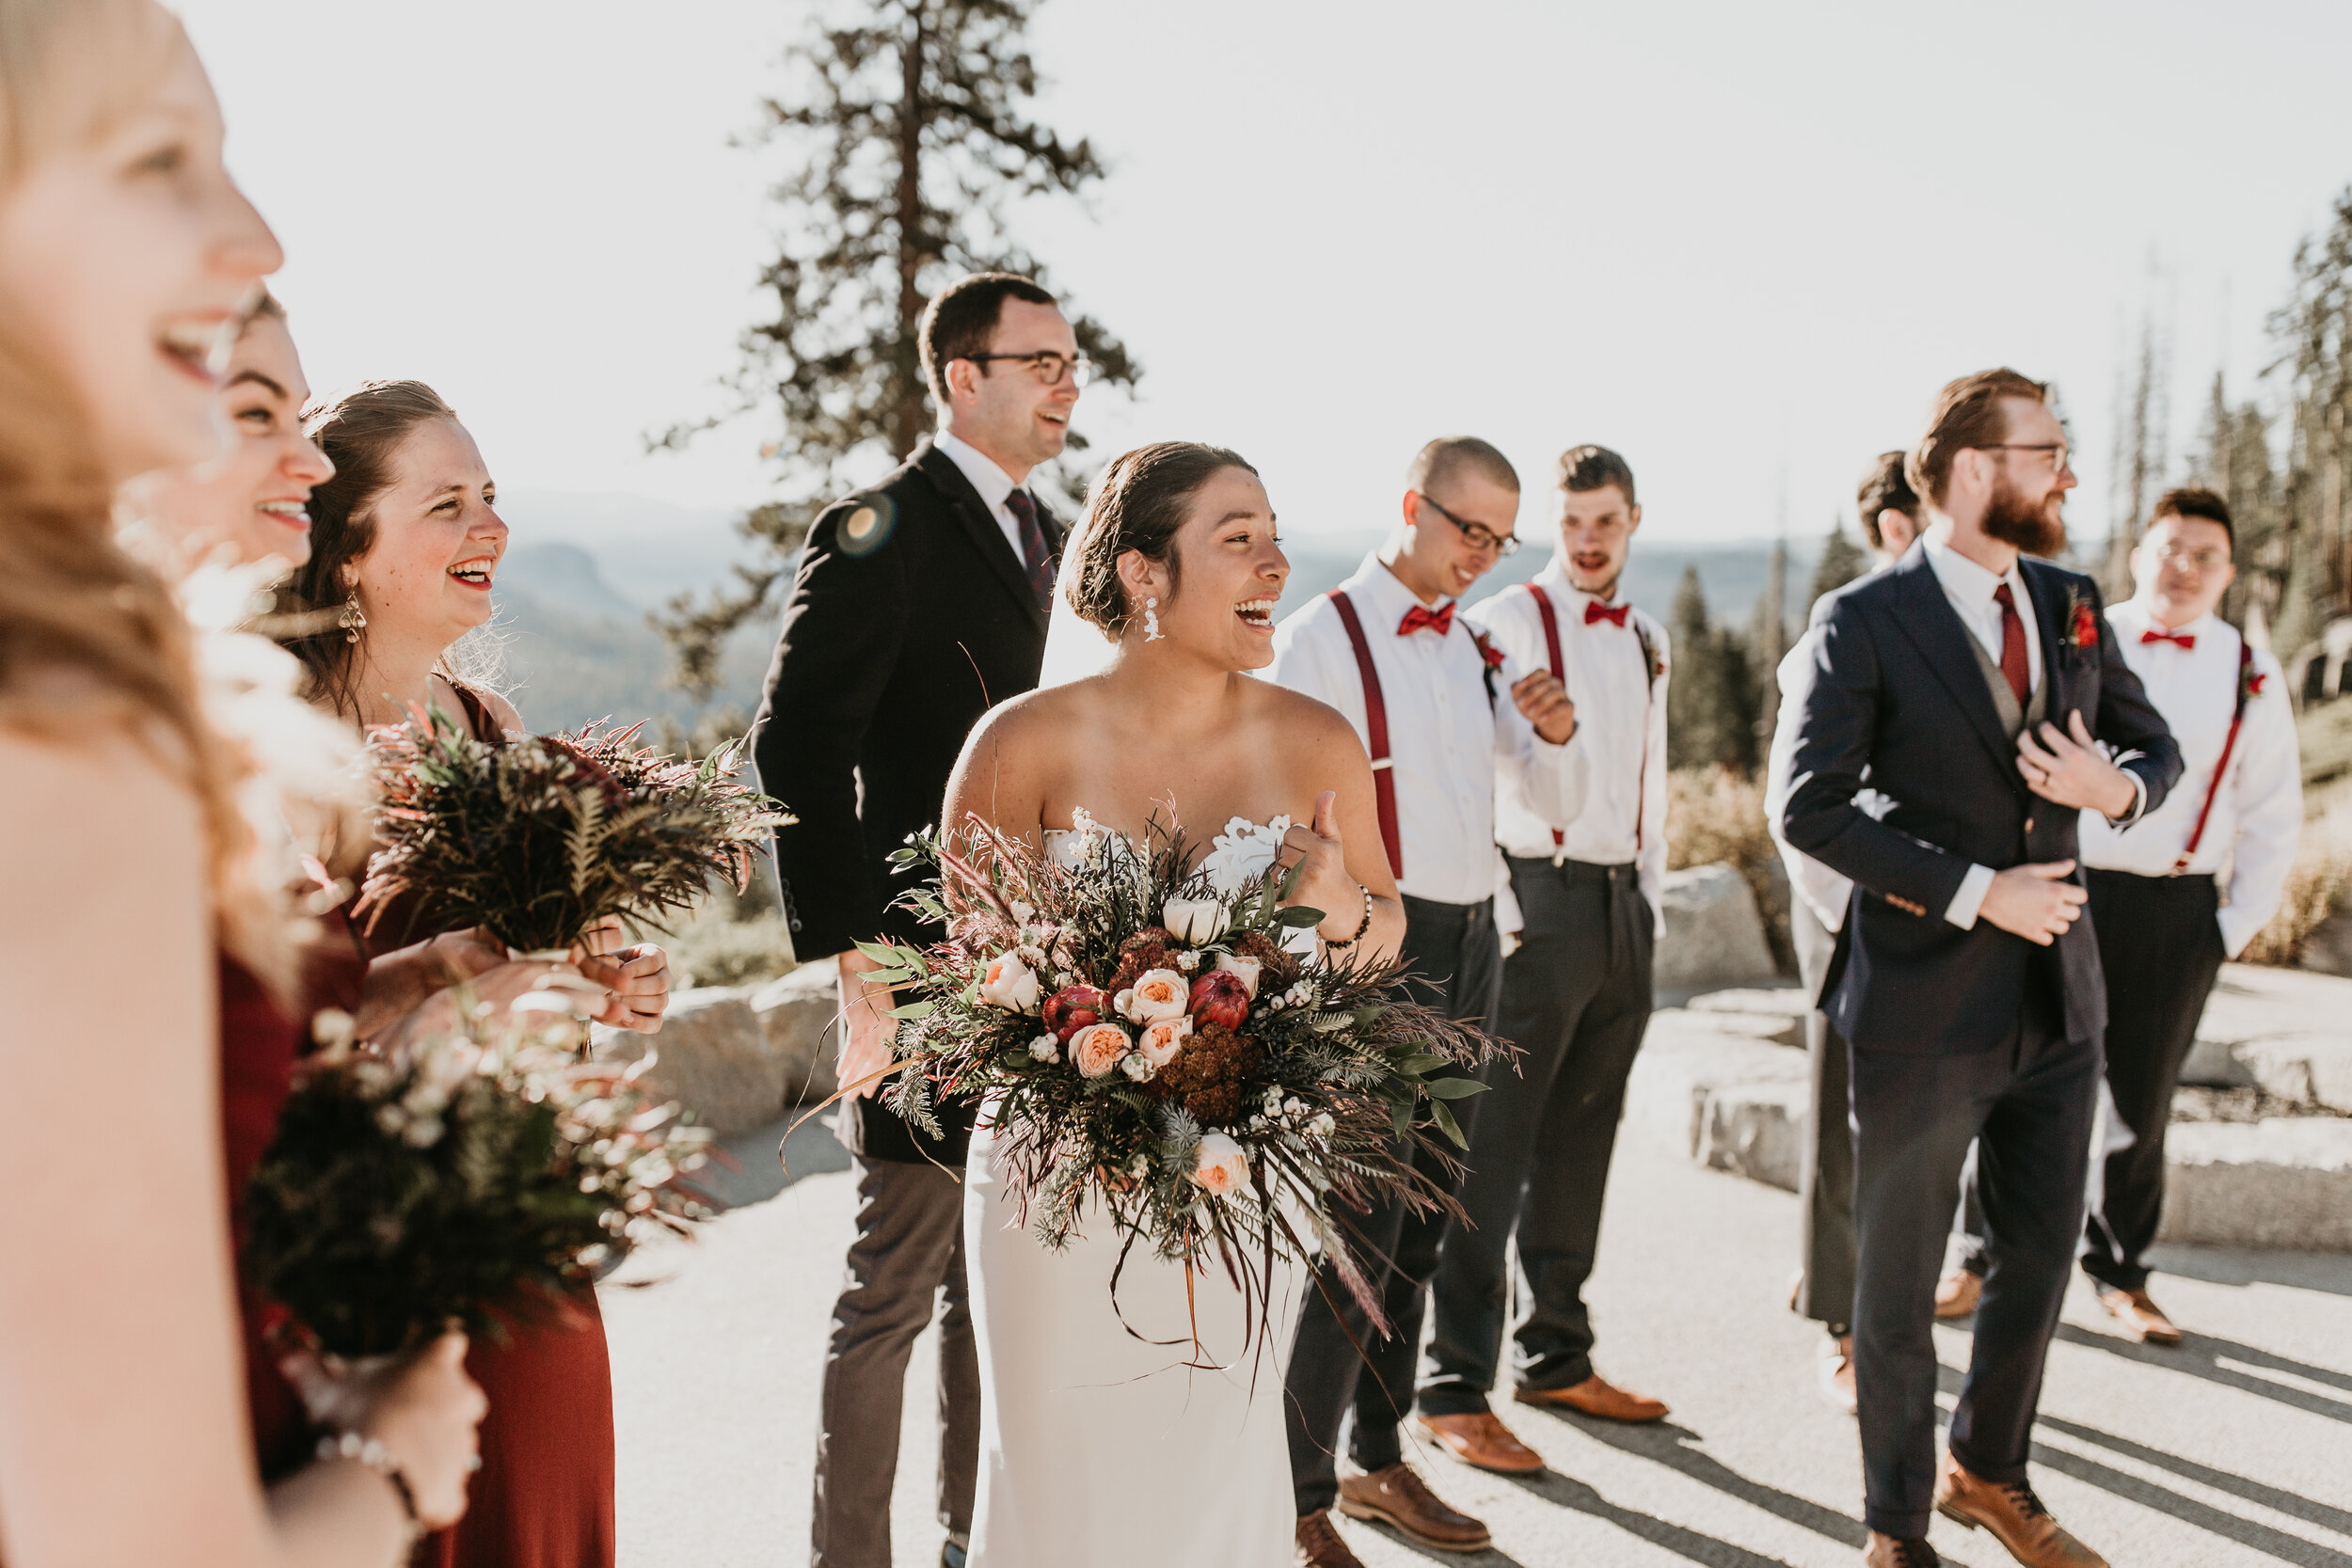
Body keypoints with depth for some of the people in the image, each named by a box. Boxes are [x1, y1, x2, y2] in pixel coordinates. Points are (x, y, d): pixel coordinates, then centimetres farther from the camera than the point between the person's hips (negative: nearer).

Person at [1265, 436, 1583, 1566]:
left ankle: (1379, 1464, 27)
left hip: (1471, 946, 7)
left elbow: (1558, 808, 15)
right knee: (1363, 1229, -8)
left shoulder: (1476, 650, 12)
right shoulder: (1323, 637, -8)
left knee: (1423, 1223, 14)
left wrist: (1555, 734, -7)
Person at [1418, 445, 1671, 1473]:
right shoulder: (1507, 624, -5)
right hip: (1539, 896, -7)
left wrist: (1650, 901, 17)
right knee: (1497, 1149, -5)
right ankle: (1454, 1389, 2)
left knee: (1580, 1142, 14)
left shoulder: (1646, 640, 16)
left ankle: (1555, 1357, 27)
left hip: (1623, 905, 7)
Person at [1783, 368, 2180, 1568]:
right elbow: (1811, 808, -16)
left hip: (2057, 1000, 6)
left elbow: (2154, 744, 16)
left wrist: (2117, 784, -8)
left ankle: (1987, 1471, 42)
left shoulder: (2070, 604, 7)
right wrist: (1976, 891, -19)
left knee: (2041, 1259, 18)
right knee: (1898, 1286, 9)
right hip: (1924, 1007, -6)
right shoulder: (1867, 622, -12)